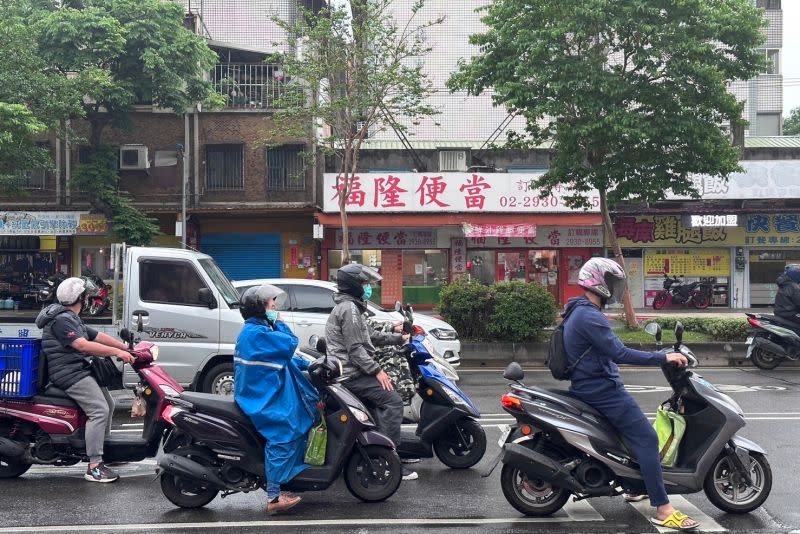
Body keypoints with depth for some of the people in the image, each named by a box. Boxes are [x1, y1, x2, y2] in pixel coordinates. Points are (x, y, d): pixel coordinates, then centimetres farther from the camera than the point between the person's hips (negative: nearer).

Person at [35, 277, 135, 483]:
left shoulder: (72, 319, 20)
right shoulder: (61, 320, -15)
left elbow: (98, 336, 19)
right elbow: (82, 345, -27)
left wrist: (126, 348, 11)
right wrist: (117, 352, -26)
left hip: (80, 370, 11)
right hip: (70, 373, -11)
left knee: (108, 404, 17)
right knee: (99, 410, -20)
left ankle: (105, 448, 26)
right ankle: (94, 467, -22)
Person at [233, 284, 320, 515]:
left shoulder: (255, 330, 18)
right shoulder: (257, 332, -17)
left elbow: (284, 355, 22)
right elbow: (289, 344, -21)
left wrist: (307, 364, 14)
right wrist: (279, 323, -7)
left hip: (263, 395, 11)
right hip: (265, 399, -11)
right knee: (282, 438, -16)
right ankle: (274, 497, -19)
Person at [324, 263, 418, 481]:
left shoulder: (348, 306, 21)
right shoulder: (349, 308, -13)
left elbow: (365, 336, 22)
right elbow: (355, 348, -20)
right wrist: (377, 370, -19)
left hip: (349, 372, 11)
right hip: (352, 374, -11)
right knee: (392, 400, -19)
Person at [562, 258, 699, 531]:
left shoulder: (578, 312, 14)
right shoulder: (590, 316, -21)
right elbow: (619, 353, -27)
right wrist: (663, 357, -23)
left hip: (590, 386, 11)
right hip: (603, 390, -11)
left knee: (636, 431, 27)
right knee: (647, 439, -13)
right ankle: (663, 509, -14)